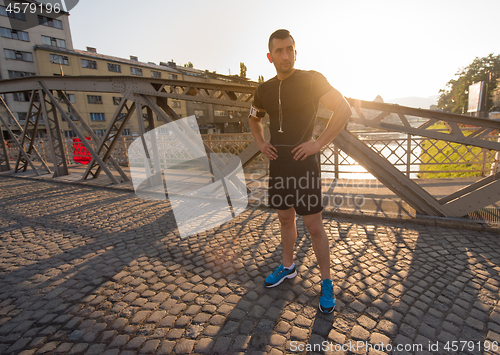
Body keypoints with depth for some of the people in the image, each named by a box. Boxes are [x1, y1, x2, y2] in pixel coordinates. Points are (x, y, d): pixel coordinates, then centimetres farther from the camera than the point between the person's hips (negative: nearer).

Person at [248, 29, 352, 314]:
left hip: (304, 164, -5)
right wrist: (260, 143, 11)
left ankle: (327, 284, 21)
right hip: (277, 164, 6)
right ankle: (288, 267, 38)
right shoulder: (265, 90, 9)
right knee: (285, 219, 17)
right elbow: (254, 117, 27)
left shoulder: (311, 80, -6)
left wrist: (319, 143, -16)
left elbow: (344, 109, -11)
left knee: (314, 226, 1)